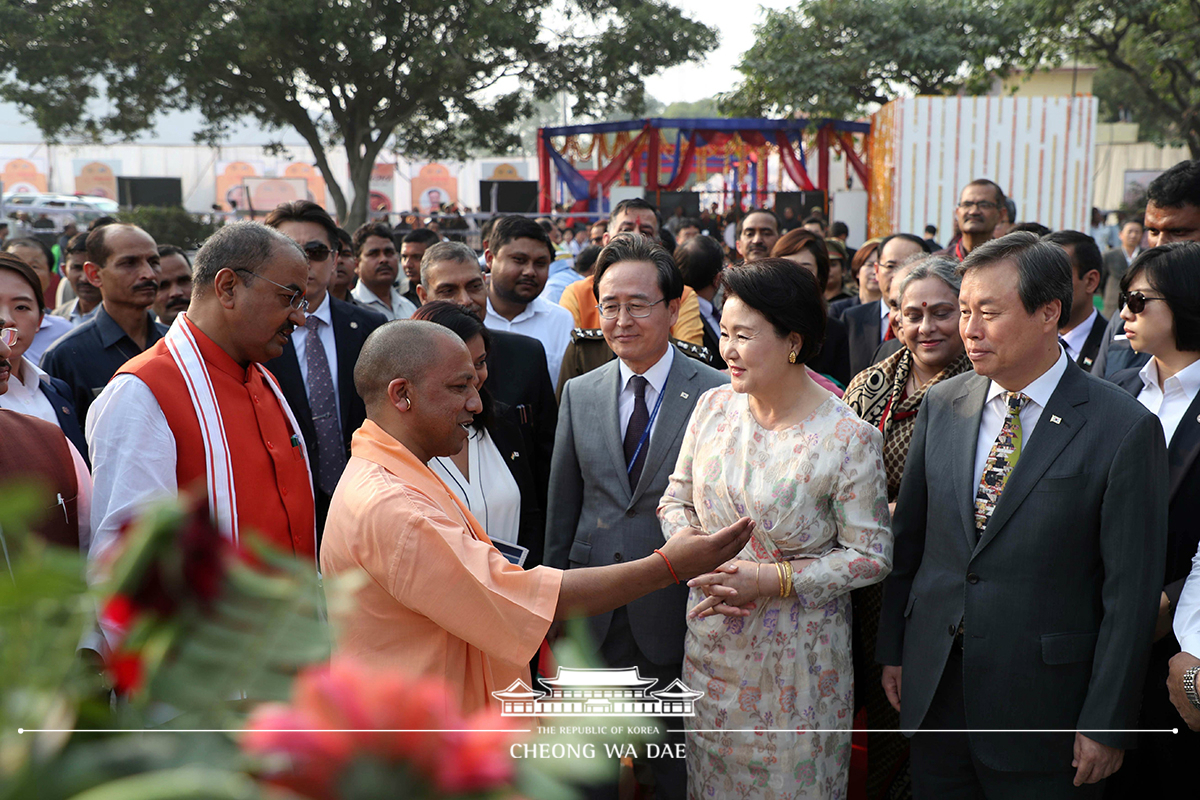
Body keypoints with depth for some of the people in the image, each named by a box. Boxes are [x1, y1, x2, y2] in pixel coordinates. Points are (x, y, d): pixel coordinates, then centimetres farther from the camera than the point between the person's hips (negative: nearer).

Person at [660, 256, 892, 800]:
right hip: (711, 641, 4)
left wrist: (772, 579, -21)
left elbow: (870, 556, -14)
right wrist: (699, 563, -13)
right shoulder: (713, 407, -3)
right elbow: (676, 500, 6)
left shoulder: (849, 438, -18)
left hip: (795, 657, -4)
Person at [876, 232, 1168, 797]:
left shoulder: (1125, 430, -13)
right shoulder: (941, 405, 2)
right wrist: (892, 648, 10)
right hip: (932, 685, 4)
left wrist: (1106, 725, -10)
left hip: (1041, 703, -4)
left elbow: (1131, 592, -11)